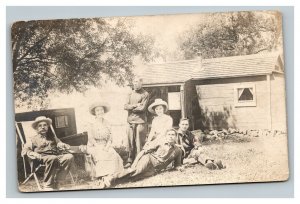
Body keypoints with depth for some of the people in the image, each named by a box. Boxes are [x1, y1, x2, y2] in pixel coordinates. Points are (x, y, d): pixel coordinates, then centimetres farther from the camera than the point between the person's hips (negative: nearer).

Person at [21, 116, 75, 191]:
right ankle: (47, 186, -30)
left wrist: (61, 145, 0)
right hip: (43, 157, -4)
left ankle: (56, 182, -26)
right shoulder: (33, 139, 20)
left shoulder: (52, 137, 32)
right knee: (53, 158, -40)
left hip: (56, 156, 4)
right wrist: (35, 155, -12)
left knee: (69, 157, -28)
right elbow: (25, 151, 8)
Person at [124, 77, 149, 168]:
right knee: (130, 141, 5)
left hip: (140, 121, -5)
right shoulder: (130, 94, 15)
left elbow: (142, 108, -11)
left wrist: (130, 108, -2)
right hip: (130, 120, 5)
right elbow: (125, 106, 5)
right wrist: (135, 105, -9)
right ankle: (130, 160, 12)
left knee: (139, 142, -3)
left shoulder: (145, 94, -1)